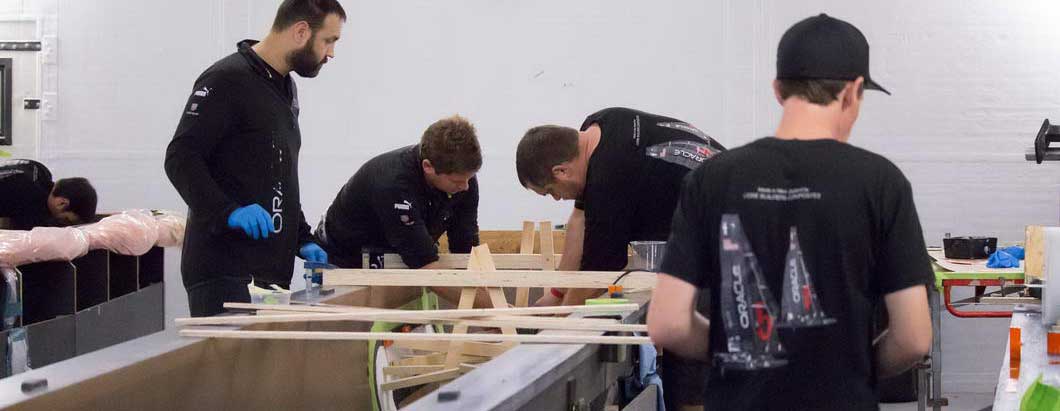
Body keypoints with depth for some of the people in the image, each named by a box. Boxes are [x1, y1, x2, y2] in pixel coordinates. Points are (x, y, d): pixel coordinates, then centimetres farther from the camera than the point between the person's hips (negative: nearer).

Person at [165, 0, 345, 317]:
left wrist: (302, 239, 17)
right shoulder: (227, 80, -10)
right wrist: (229, 211, -29)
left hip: (272, 272, 9)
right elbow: (180, 159, -17)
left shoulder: (286, 88, 20)